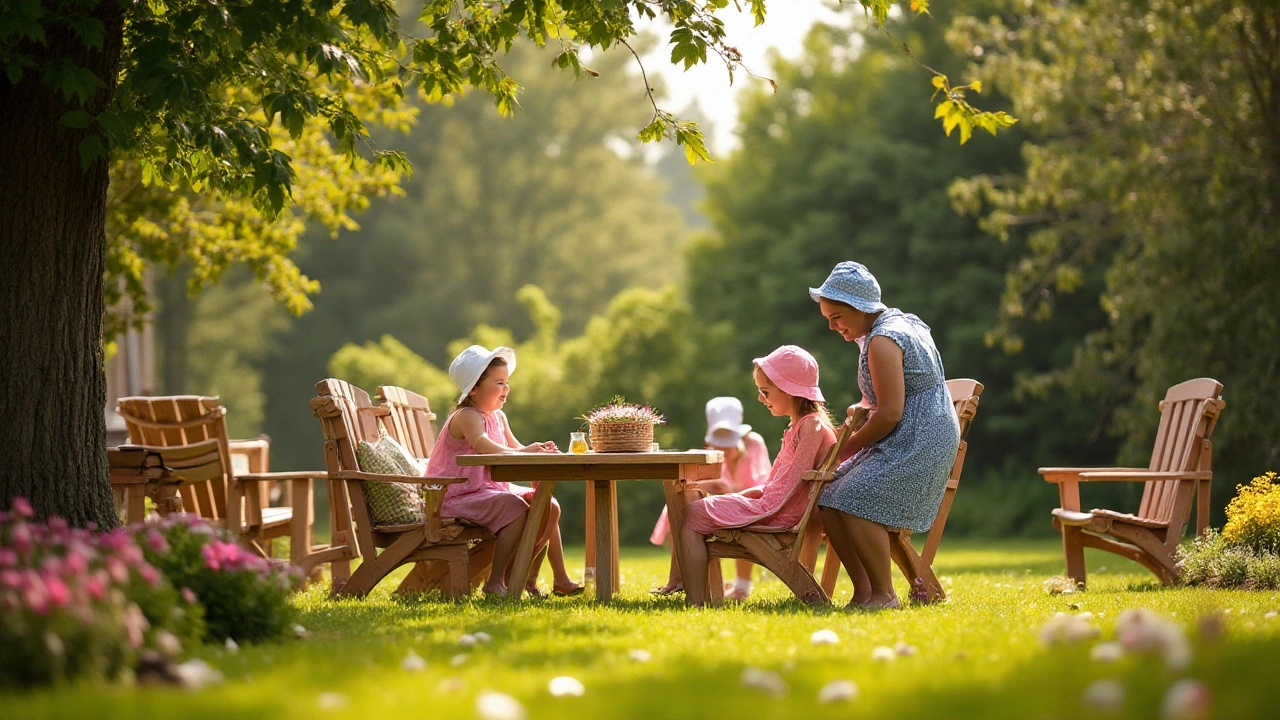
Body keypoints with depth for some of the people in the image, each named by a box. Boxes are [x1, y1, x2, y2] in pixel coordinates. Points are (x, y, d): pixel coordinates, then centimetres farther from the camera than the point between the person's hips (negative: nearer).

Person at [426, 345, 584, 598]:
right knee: (516, 508, -33)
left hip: (492, 489, 10)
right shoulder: (466, 416, -18)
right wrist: (524, 452, -43)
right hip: (460, 496, -10)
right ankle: (496, 582, -27)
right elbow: (484, 446, -35)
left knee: (549, 506, 7)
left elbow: (514, 448, 10)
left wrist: (540, 451, -13)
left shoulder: (498, 417, 13)